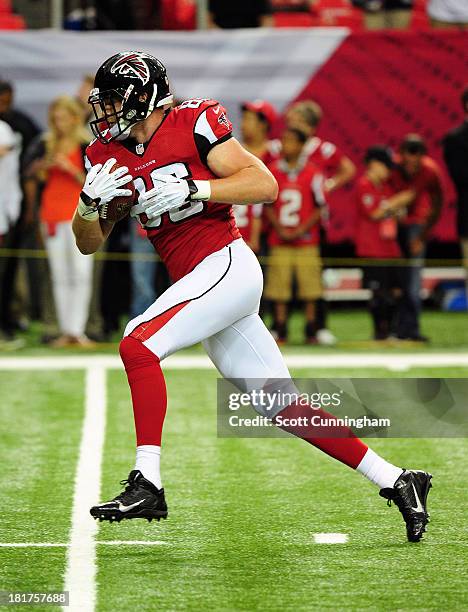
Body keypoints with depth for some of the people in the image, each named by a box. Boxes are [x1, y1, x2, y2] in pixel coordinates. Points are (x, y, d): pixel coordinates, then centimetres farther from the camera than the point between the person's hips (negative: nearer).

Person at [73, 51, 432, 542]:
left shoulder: (193, 124, -7)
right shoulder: (108, 154, 12)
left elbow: (265, 185, -14)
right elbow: (88, 243, 12)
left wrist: (192, 189, -22)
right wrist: (90, 201, -8)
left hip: (226, 266, -8)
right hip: (196, 281, 8)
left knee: (138, 344, -23)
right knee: (284, 408, 7)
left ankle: (147, 483, -23)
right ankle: (396, 482, 14)